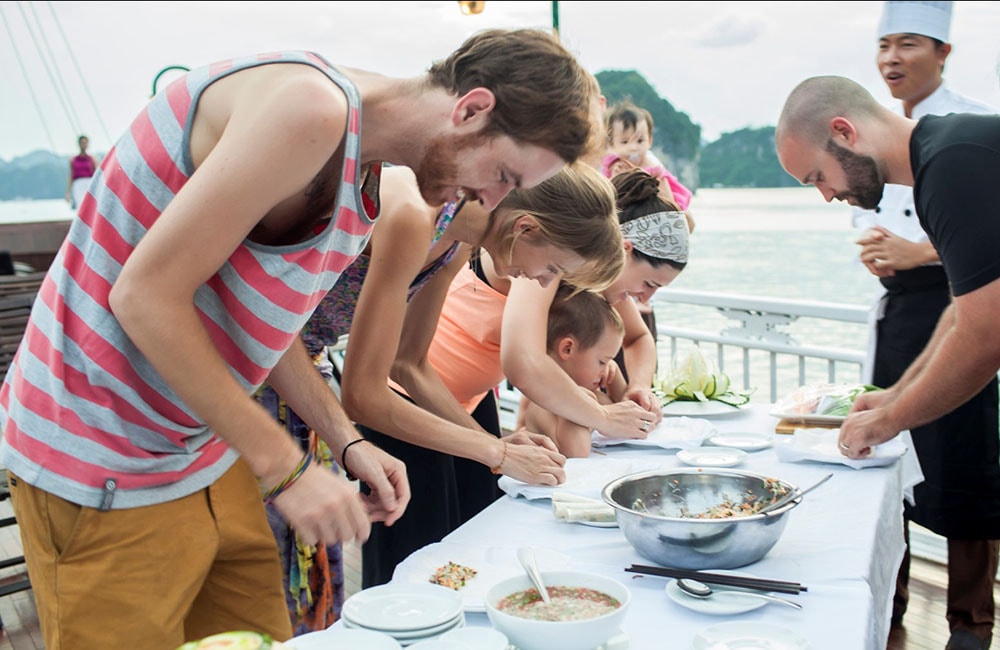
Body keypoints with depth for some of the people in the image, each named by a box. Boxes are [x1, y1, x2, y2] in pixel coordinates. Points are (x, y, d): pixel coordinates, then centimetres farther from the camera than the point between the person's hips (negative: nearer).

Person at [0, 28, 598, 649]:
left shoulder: (365, 172, 8)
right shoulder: (312, 107, -24)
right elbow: (146, 297, -25)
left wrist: (346, 440, 5)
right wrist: (286, 467, -21)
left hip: (208, 454, 9)